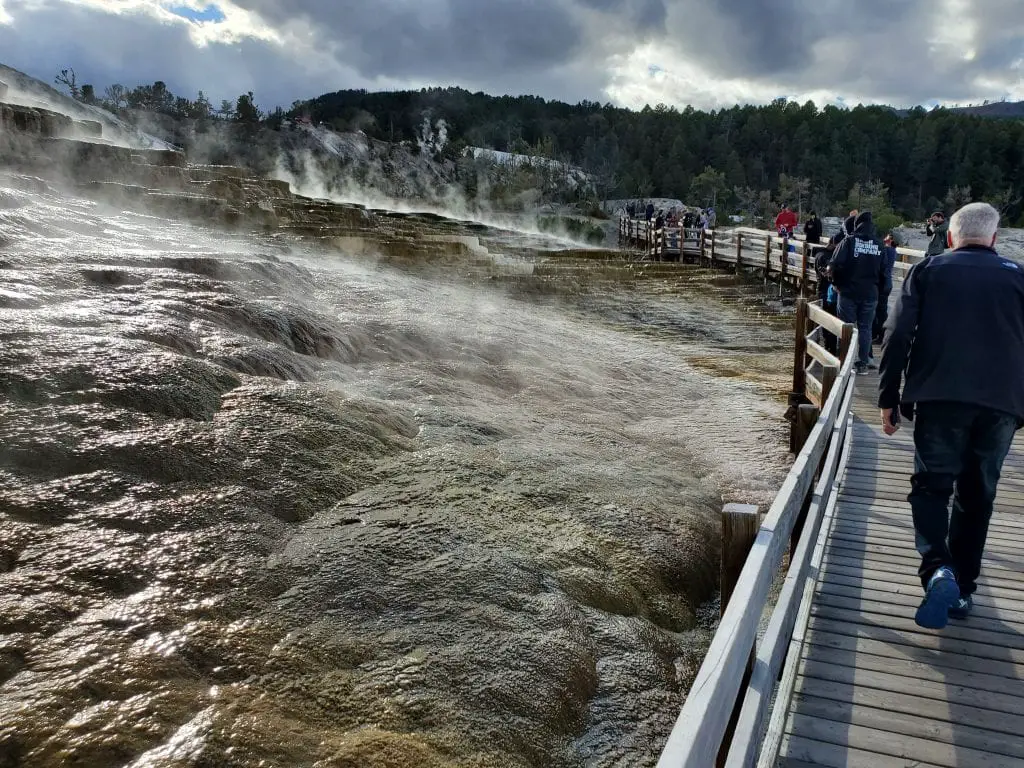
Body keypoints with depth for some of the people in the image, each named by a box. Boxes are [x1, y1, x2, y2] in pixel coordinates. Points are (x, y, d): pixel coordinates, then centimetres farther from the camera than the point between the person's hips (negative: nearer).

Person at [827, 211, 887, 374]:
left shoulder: (849, 241, -7)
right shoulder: (878, 245, 4)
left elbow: (834, 265, -14)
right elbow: (883, 272, 6)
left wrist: (837, 283, 2)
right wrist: (878, 290, 16)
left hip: (849, 292, -3)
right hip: (870, 294, 3)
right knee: (865, 328, 9)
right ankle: (863, 363, 10)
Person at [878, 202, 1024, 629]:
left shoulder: (928, 271, 7)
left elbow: (897, 337, -1)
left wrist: (888, 398, 3)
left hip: (940, 397, -2)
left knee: (932, 484, 6)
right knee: (977, 496, 14)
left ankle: (937, 569, -18)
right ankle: (963, 588, 21)